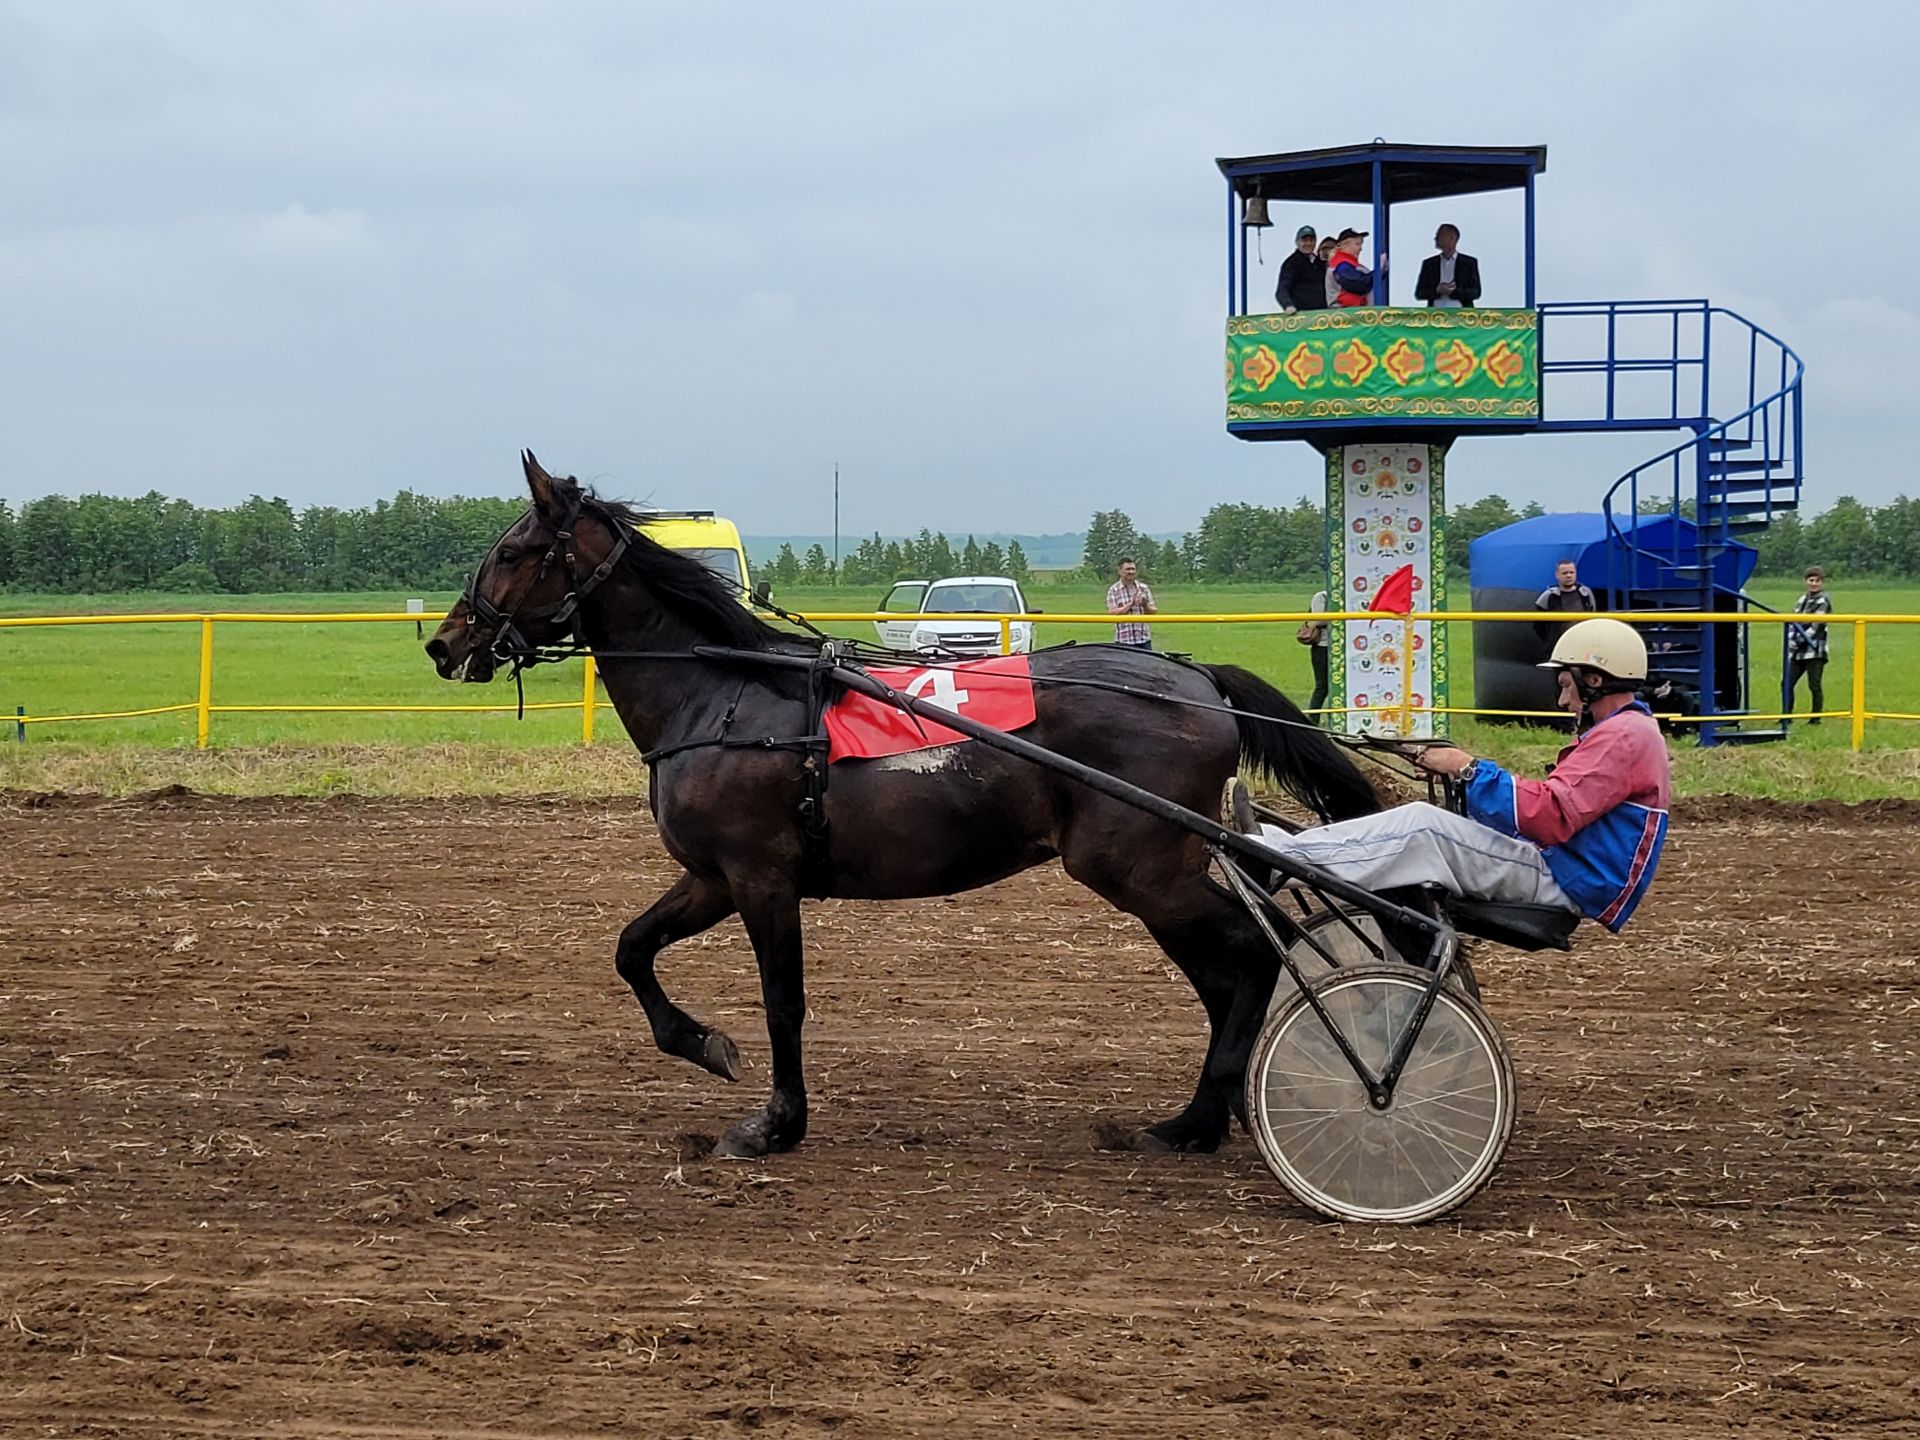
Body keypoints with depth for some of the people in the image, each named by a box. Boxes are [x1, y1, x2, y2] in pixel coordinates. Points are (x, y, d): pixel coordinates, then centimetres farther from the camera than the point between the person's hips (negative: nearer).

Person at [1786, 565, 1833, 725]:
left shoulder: (1824, 600, -3)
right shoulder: (1802, 600, 18)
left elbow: (1815, 625, -12)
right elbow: (1793, 622, 16)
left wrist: (1799, 640, -17)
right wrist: (1791, 640, -2)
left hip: (1815, 650, -7)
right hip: (1798, 651, 7)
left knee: (1814, 686, -5)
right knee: (1787, 683, 3)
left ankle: (1816, 718, 2)